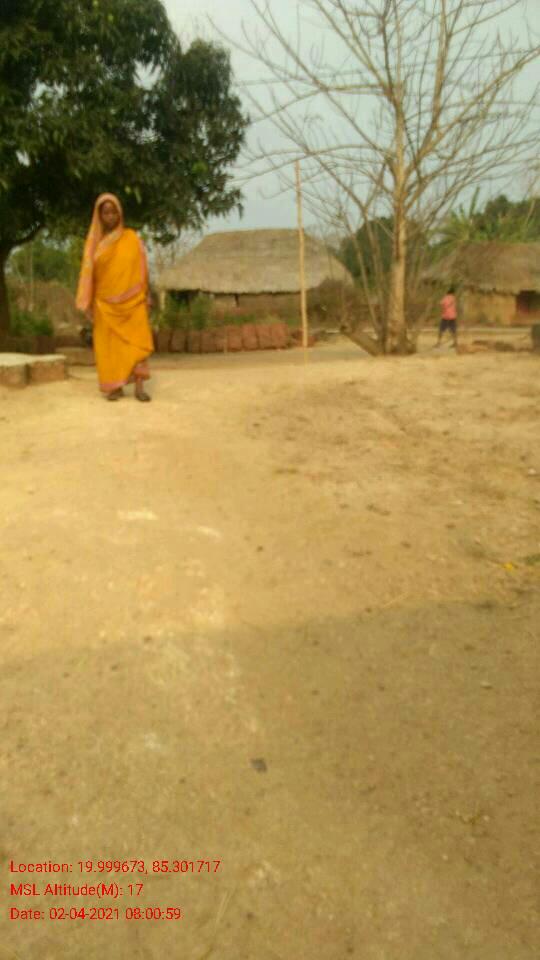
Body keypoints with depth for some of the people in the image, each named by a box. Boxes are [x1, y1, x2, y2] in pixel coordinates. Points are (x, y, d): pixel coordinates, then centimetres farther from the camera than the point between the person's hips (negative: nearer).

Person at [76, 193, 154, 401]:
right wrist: (88, 305, -1)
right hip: (106, 303, 1)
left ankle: (139, 387, -9)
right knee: (109, 345, 1)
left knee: (137, 342, -9)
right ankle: (115, 386, 7)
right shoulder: (94, 241, 4)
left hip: (132, 300, -1)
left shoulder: (132, 238, 3)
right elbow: (88, 273, 4)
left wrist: (146, 296, 2)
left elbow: (141, 269, 7)